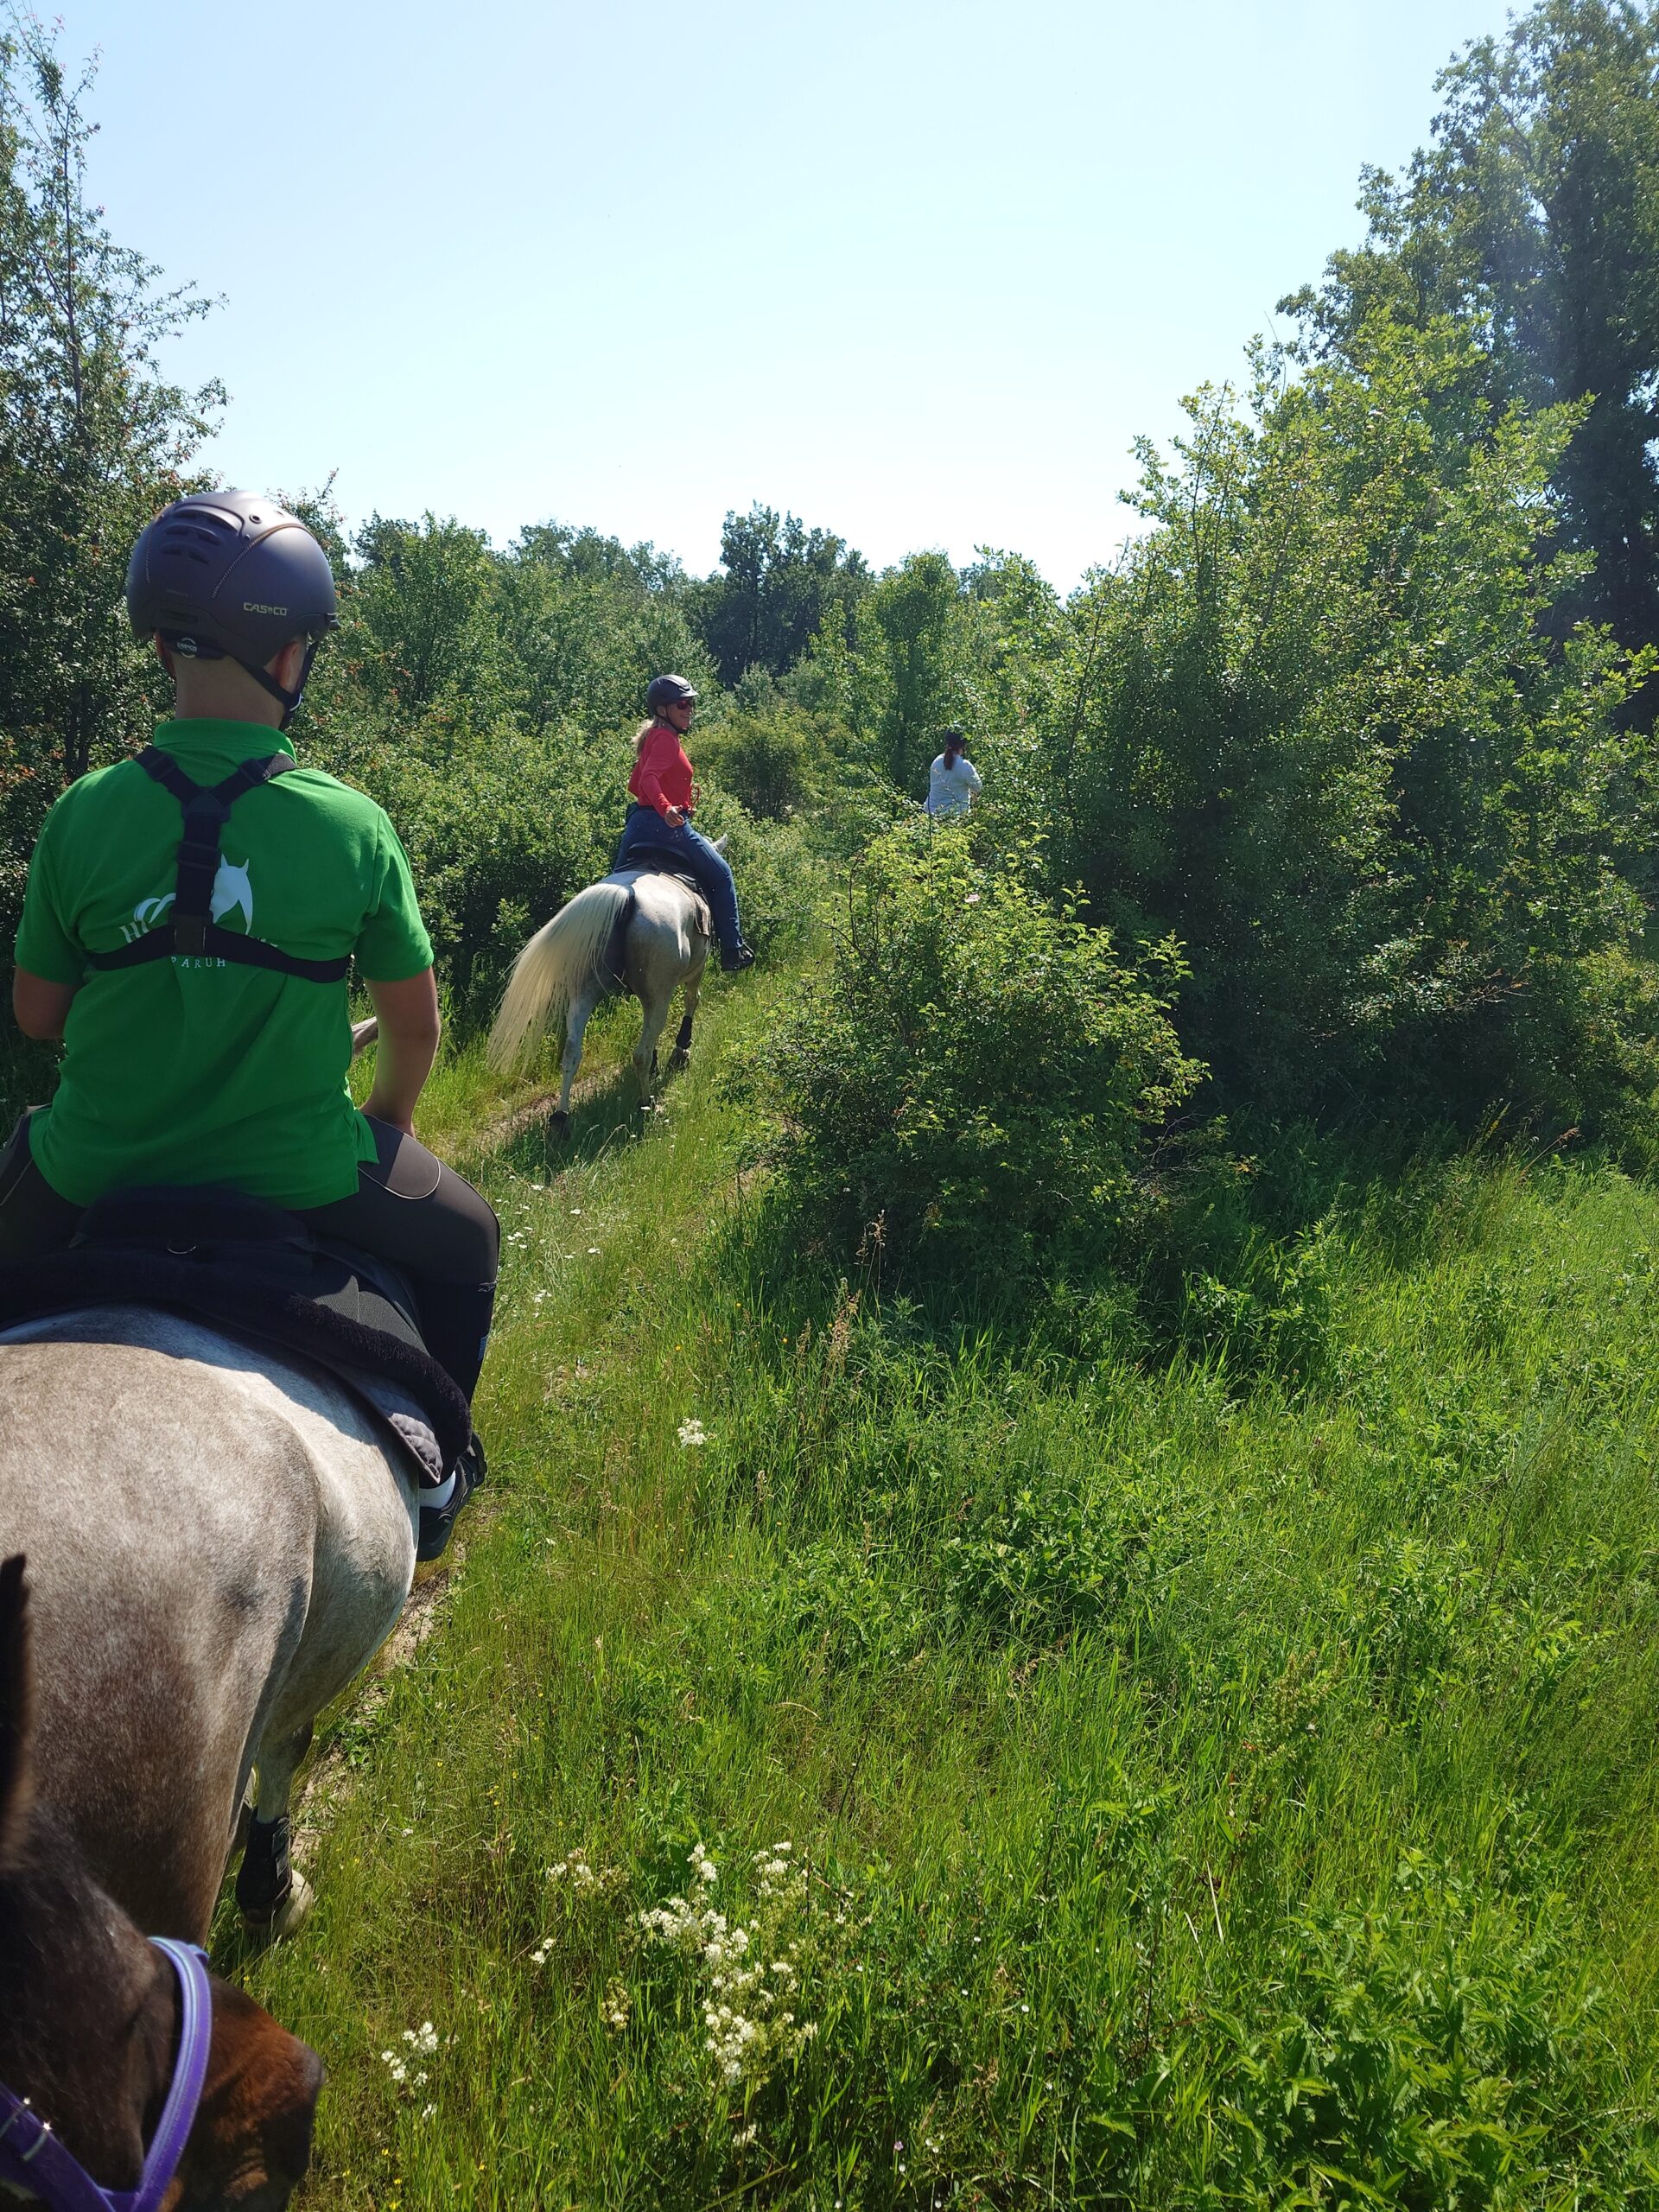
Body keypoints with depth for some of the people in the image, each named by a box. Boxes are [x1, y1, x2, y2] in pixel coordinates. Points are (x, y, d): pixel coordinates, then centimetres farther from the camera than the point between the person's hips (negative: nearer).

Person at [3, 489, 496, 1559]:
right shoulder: (354, 826, -14)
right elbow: (416, 1024, -4)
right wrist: (390, 1116, 17)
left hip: (96, 1177, 2)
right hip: (297, 1180, -1)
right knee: (466, 1241, 28)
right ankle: (430, 1474, 37)